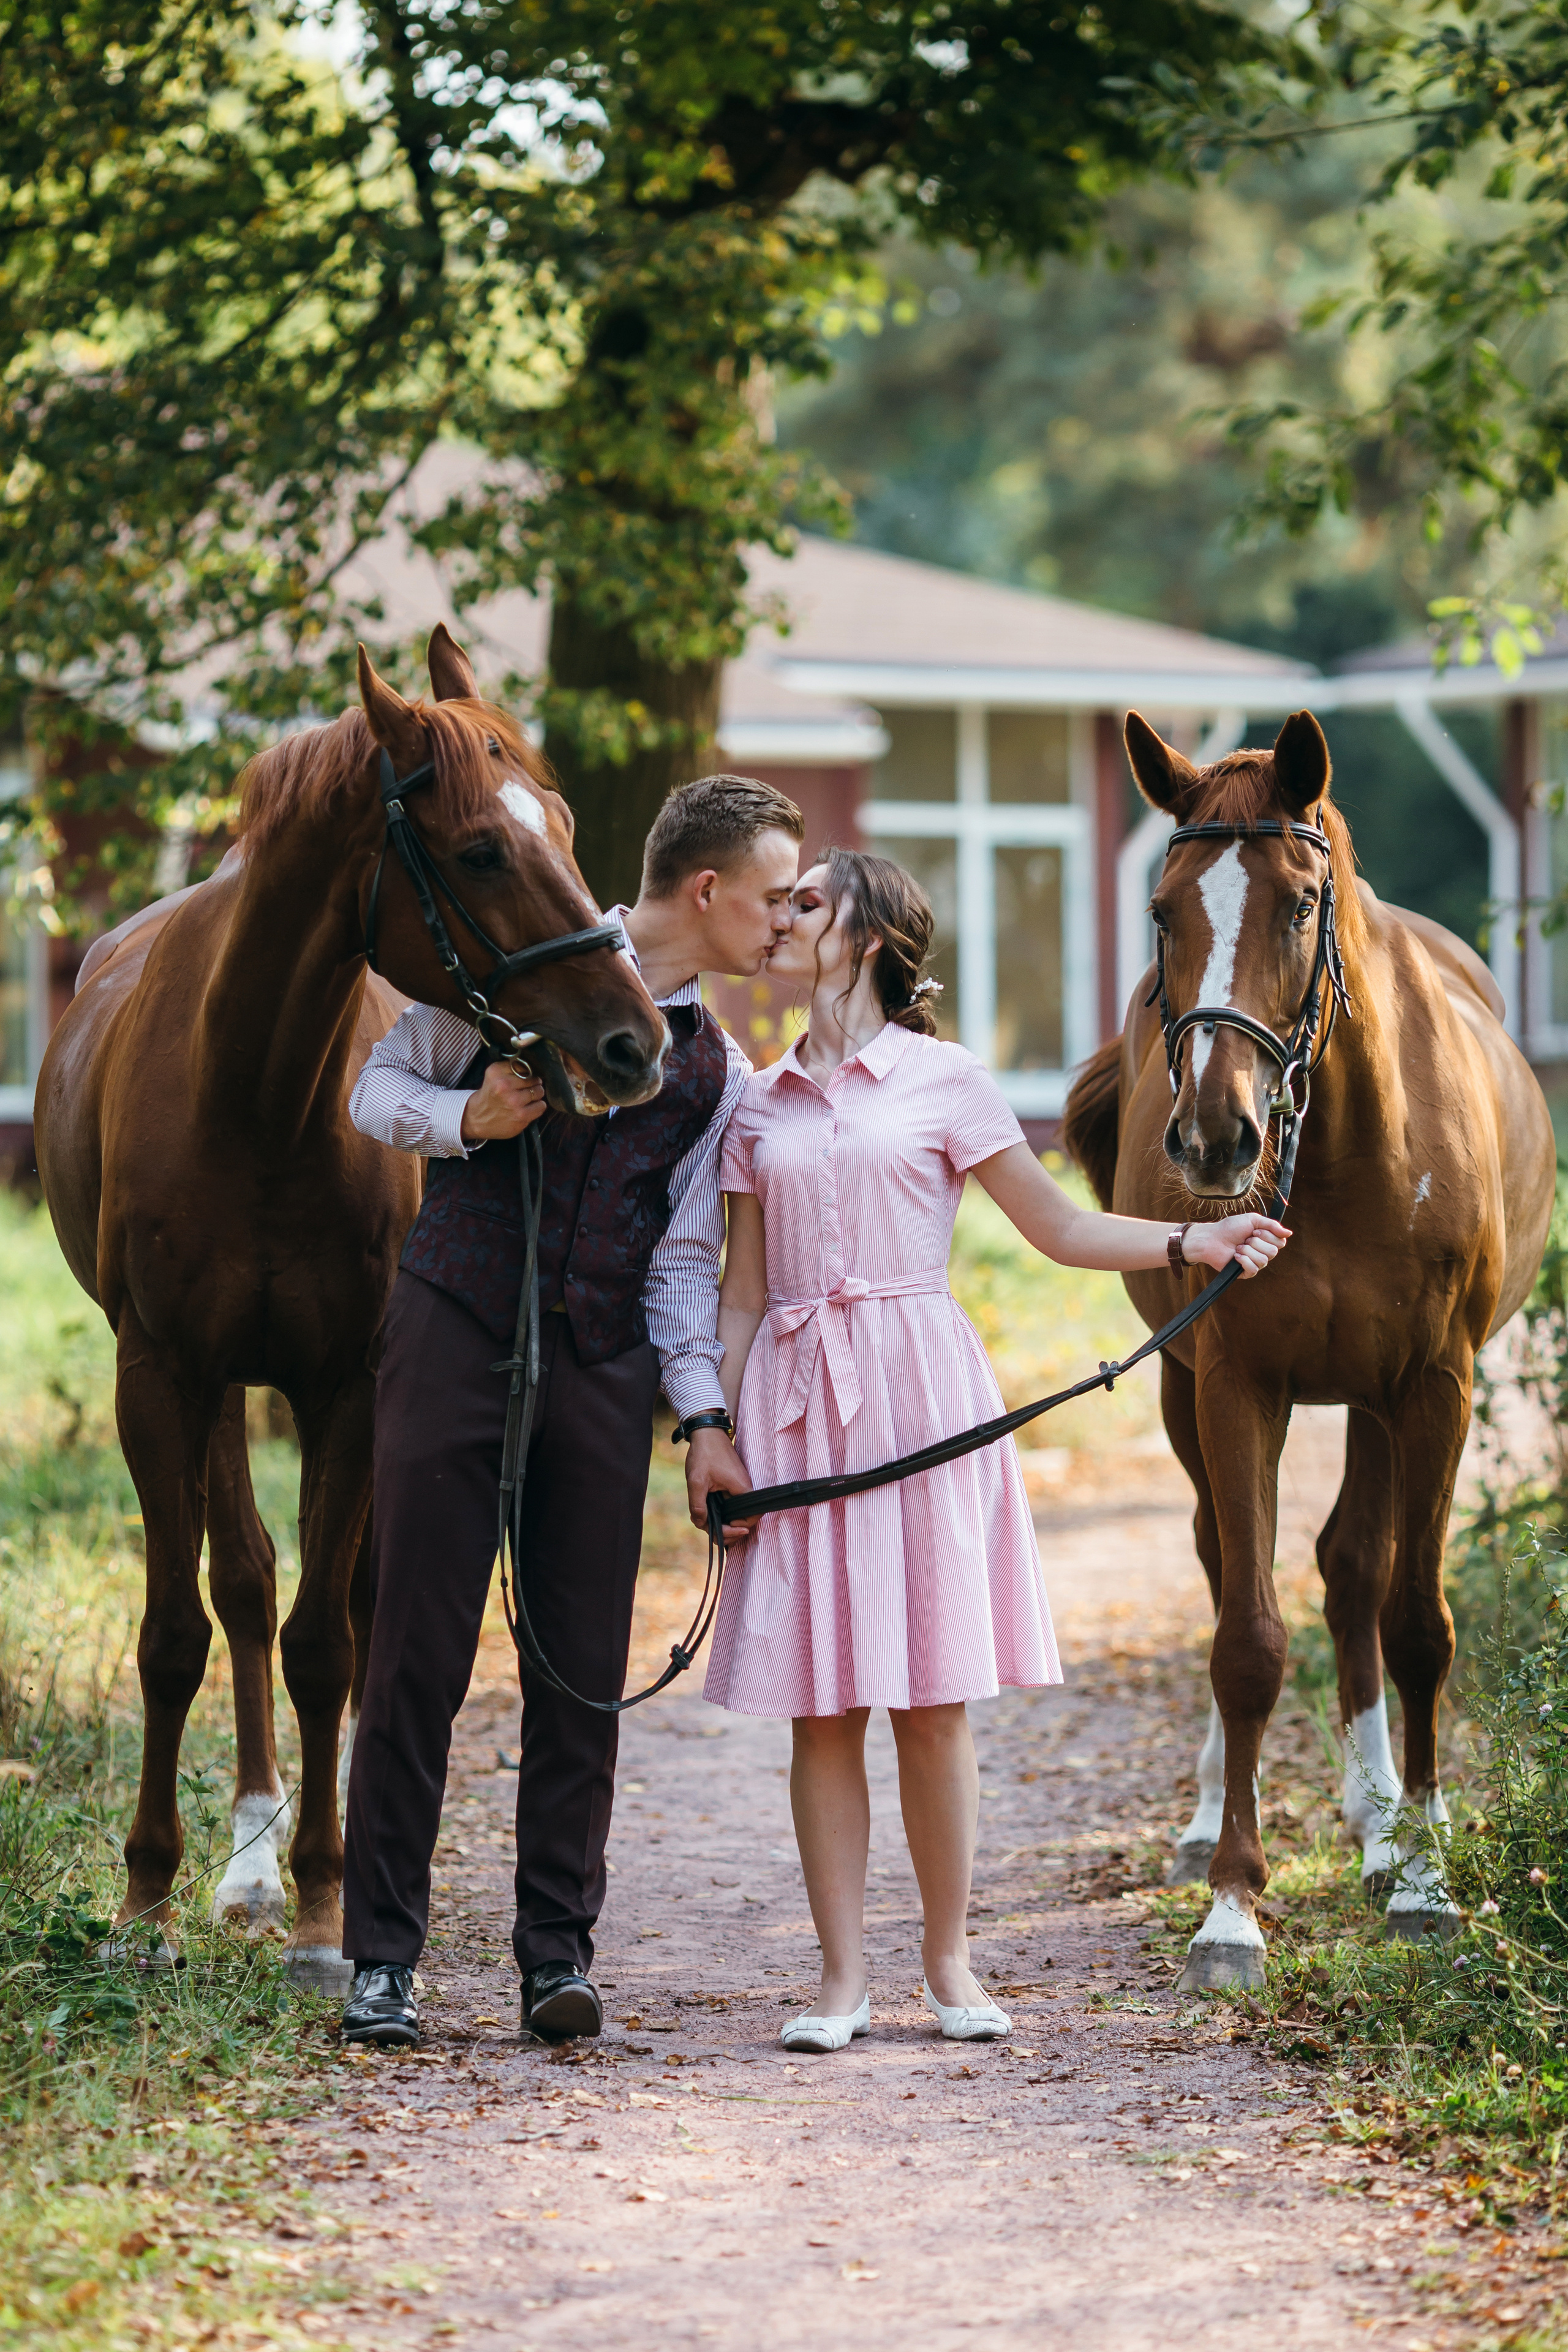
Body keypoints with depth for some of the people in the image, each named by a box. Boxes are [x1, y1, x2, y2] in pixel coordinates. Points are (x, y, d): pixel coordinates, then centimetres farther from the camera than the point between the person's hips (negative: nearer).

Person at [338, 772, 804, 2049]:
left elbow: (684, 1257, 7)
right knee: (420, 1650, -2)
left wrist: (707, 1417, -4)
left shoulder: (719, 1070, 10)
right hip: (457, 1332, -3)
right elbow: (381, 1091, 7)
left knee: (585, 1667, 2)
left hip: (602, 1367, 3)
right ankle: (383, 1956, 5)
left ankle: (560, 1953, 10)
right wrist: (469, 1117, -14)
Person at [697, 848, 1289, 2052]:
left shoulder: (944, 1081, 3)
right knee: (820, 1702, 0)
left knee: (933, 1695, -1)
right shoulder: (758, 1104, 12)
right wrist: (713, 1430, 4)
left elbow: (1061, 1229, 5)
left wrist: (1194, 1240, -8)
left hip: (919, 1391, -2)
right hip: (796, 1399, 3)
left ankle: (950, 1961, 10)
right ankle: (843, 1974, 5)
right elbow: (742, 1294, 13)